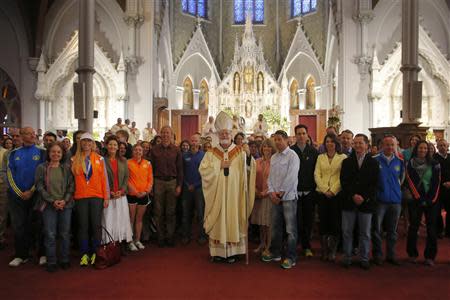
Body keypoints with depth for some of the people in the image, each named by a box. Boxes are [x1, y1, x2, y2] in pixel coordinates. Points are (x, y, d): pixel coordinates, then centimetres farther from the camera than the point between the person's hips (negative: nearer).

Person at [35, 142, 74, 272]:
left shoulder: (66, 168, 6)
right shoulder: (41, 168, 3)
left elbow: (71, 185, 3)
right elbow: (39, 186, -3)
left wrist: (65, 200, -11)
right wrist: (53, 200, -11)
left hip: (66, 204, 1)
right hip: (49, 205, -1)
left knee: (65, 233, 6)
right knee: (50, 234, 1)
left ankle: (65, 260, 18)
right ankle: (51, 262, 13)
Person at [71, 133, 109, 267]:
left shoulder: (99, 159, 5)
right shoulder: (74, 160, 5)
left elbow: (104, 179, 4)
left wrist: (106, 197, 1)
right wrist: (71, 196, -4)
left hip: (97, 196, 0)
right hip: (80, 197, 0)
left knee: (96, 225, 1)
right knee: (83, 226, 4)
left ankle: (95, 253, 12)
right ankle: (84, 254, 13)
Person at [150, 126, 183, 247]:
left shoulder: (176, 150, 4)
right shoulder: (154, 150, 5)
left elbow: (180, 169, 4)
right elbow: (151, 168, 5)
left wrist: (179, 185, -2)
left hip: (172, 182, 0)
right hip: (158, 182, 0)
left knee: (171, 212, 4)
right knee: (159, 212, 5)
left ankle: (170, 236, 15)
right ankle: (160, 236, 15)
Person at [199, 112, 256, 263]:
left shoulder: (240, 153, 4)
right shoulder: (211, 153, 6)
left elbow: (248, 169, -9)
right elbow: (203, 170, -5)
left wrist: (248, 156, -27)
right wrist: (220, 166, -12)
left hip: (234, 195, 0)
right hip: (217, 195, 1)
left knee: (233, 218, 1)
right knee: (218, 220, 3)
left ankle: (232, 251, 11)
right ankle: (218, 251, 13)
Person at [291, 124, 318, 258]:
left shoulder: (313, 151, 5)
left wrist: (314, 188, -1)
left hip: (309, 192, 2)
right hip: (295, 191, -2)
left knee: (308, 220, 9)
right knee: (296, 220, 1)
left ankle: (307, 246, 22)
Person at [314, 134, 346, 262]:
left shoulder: (343, 157, 4)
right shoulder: (320, 157, 11)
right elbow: (317, 175, 4)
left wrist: (333, 190, -11)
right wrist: (325, 190, -7)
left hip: (337, 193, -2)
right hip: (322, 193, 2)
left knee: (335, 222, 0)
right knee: (323, 221, 3)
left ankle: (332, 251, 11)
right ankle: (324, 251, 13)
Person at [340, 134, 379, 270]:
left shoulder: (373, 163, 4)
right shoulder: (346, 162, 8)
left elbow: (374, 183, -2)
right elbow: (343, 181, 0)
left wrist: (364, 197, -13)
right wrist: (353, 195, -12)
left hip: (366, 202, -1)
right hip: (349, 201, 1)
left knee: (365, 233, 8)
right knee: (347, 231, 5)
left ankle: (364, 259, 20)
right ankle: (347, 257, 17)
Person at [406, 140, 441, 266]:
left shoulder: (434, 164, 4)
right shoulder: (410, 164, 1)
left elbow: (436, 183, 2)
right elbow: (410, 182, -4)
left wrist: (432, 199, -6)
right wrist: (419, 198, -10)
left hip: (431, 201, 1)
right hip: (416, 201, -1)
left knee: (431, 229, 2)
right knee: (413, 227, 3)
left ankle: (430, 256, 12)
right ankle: (412, 254, 15)